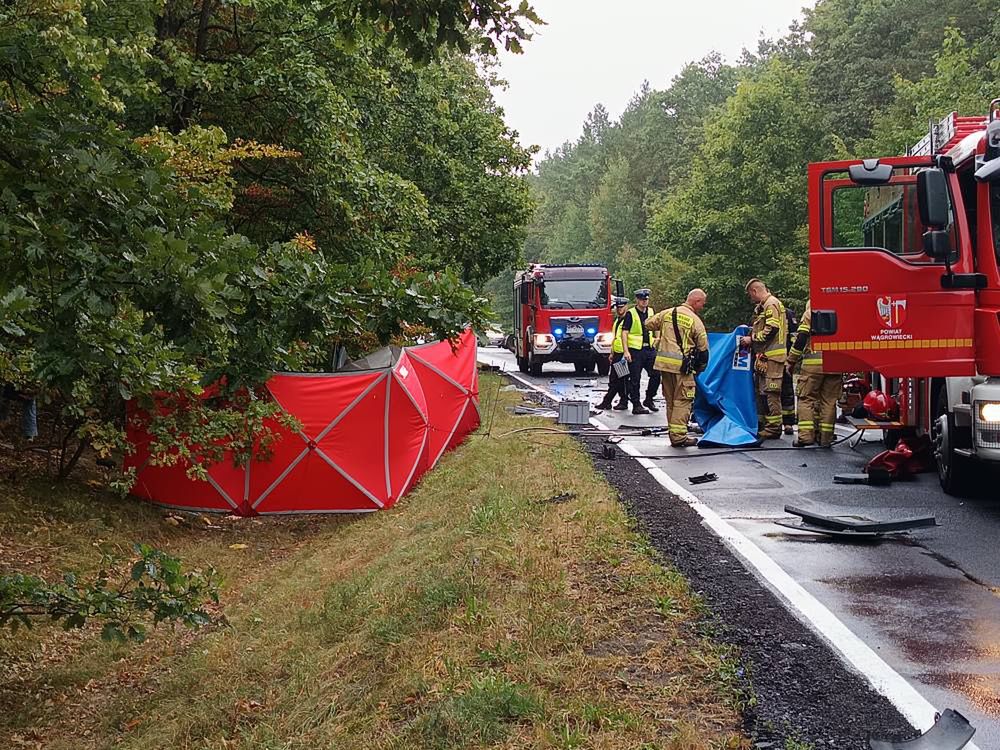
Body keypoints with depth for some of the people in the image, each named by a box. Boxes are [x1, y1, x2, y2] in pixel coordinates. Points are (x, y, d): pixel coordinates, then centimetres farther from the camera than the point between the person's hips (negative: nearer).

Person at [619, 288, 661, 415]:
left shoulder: (651, 312, 11)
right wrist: (625, 351, -16)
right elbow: (624, 333, -9)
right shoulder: (630, 314, -6)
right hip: (635, 350, -5)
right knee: (635, 379, 0)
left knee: (656, 375, 2)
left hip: (650, 349, 5)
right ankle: (636, 405, 6)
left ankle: (648, 400, 18)